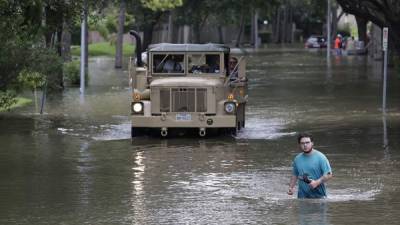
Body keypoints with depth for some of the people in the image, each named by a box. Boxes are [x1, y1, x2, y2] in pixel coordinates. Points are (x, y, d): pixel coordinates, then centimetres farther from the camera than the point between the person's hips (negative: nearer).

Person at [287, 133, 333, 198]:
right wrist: (291, 187, 6)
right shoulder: (297, 159, 9)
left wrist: (317, 182, -21)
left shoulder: (320, 157, -6)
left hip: (318, 195, -4)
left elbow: (328, 175, -8)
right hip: (303, 196, 4)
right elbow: (295, 175, 20)